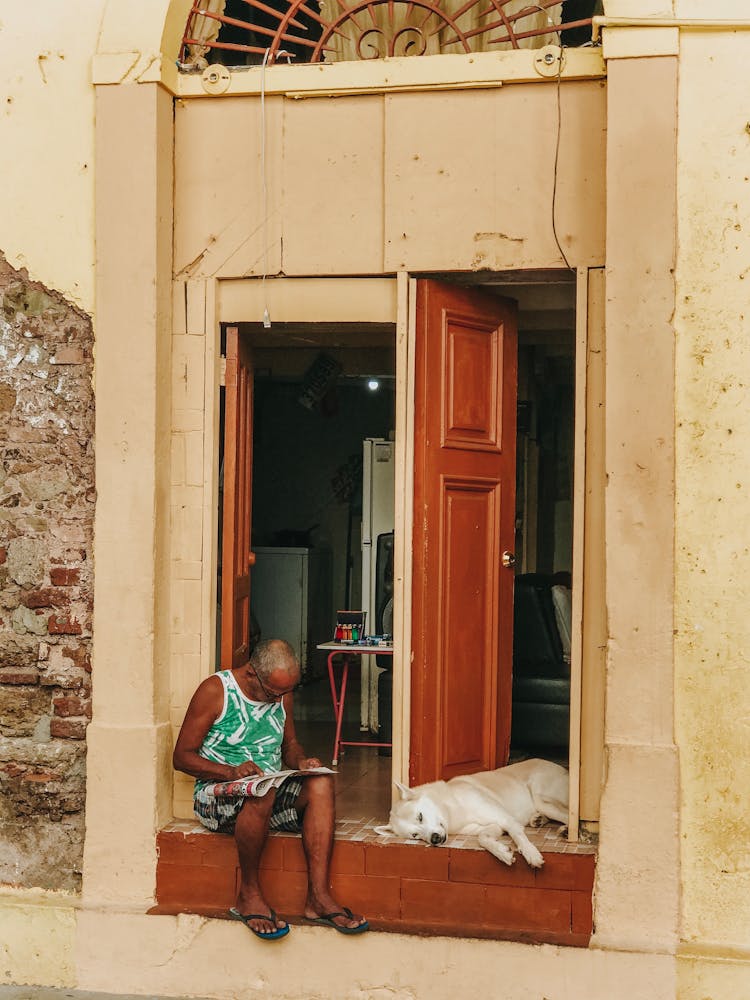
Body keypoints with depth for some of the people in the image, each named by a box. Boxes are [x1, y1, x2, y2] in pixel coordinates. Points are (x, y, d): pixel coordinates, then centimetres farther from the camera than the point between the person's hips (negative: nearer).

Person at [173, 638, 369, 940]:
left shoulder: (281, 693, 8)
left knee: (320, 783, -24)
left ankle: (318, 896, -29)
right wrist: (231, 771, -24)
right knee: (260, 793, -39)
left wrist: (301, 762, -3)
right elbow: (182, 756, -9)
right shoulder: (215, 691, -9)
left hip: (271, 792, 5)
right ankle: (249, 895, -21)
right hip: (217, 797, -5)